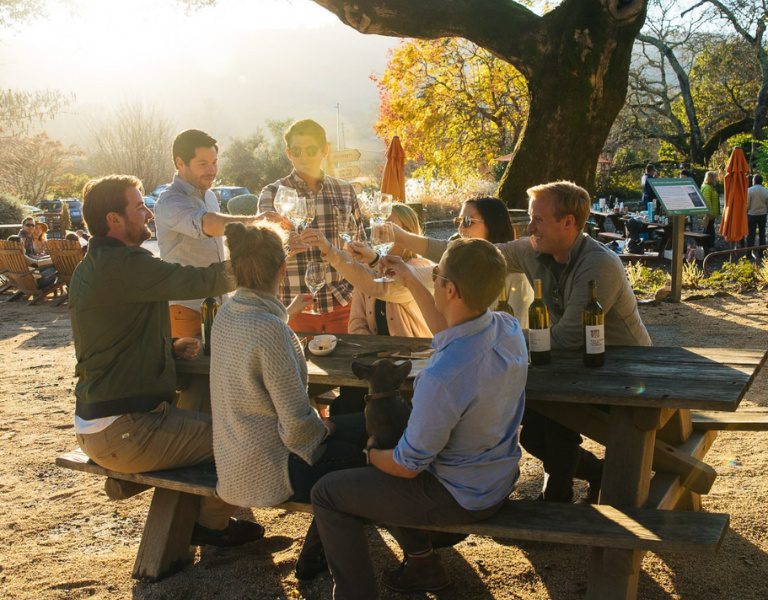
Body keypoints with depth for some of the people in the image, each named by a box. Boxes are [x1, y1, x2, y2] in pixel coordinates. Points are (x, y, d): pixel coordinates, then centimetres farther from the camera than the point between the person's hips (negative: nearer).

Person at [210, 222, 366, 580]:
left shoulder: (227, 314, -2)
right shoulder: (269, 329, -29)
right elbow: (297, 428, -25)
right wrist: (324, 427, -6)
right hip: (267, 472, -8)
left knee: (360, 426, 19)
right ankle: (314, 558, 25)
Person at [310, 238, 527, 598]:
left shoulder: (442, 377, -37)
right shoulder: (509, 328, -13)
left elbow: (407, 467, -22)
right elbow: (458, 331, 13)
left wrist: (372, 453, -1)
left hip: (462, 497, -8)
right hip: (501, 477, 8)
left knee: (326, 494, 5)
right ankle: (422, 565, 36)